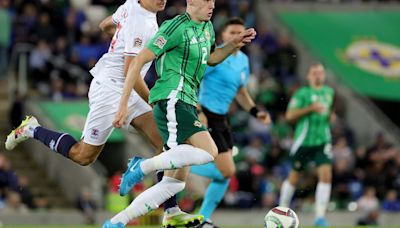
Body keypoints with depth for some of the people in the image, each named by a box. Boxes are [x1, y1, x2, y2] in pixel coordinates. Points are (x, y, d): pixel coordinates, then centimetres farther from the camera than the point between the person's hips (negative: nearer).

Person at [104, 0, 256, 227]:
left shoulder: (207, 28, 17)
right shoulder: (176, 27, -9)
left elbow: (211, 59, 36)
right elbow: (138, 62, -9)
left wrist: (235, 44, 17)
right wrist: (124, 105, -12)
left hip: (187, 105, 9)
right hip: (172, 101, -9)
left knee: (176, 182, 6)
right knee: (209, 152, -29)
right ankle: (143, 166, -17)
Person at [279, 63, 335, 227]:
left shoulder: (330, 92, 13)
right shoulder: (302, 93, -4)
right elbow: (289, 116, -11)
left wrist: (331, 115, 7)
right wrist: (310, 108, -20)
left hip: (323, 140, 3)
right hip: (304, 140, -3)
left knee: (326, 175, -15)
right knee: (294, 178, 8)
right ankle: (282, 210, 29)